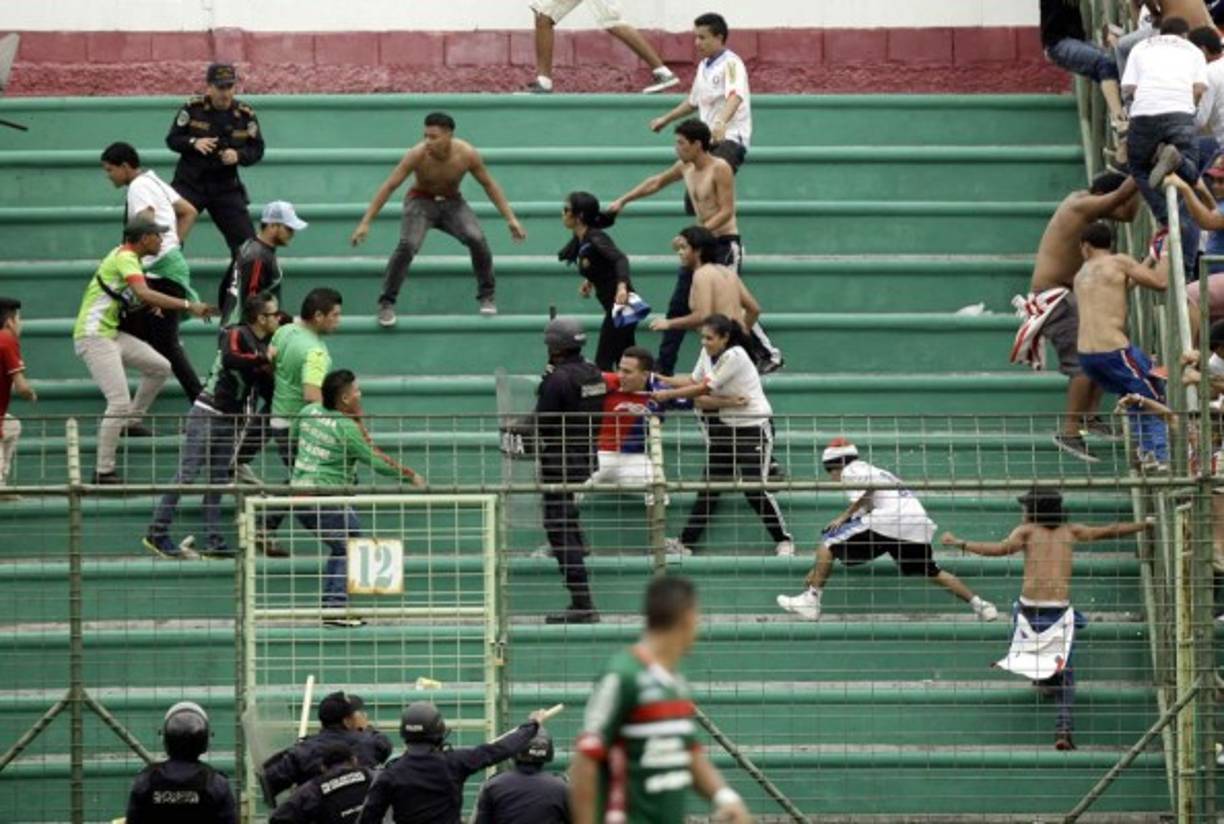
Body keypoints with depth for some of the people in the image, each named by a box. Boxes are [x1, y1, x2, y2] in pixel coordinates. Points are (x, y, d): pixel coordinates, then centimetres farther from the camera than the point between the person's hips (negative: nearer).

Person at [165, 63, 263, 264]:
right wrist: (194, 143, -22)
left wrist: (238, 155, -21)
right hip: (190, 184, -1)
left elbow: (256, 151, 1)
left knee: (245, 239, 0)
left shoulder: (245, 115, -4)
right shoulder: (192, 108, -6)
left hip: (226, 186, 2)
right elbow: (172, 139, -2)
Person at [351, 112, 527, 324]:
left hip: (452, 203, 2)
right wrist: (365, 222, -21)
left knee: (477, 239, -24)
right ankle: (386, 304, -15)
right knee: (407, 245, -27)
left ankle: (486, 297, -4)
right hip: (421, 202, -2)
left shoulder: (467, 154, -20)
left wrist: (511, 218, -5)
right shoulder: (417, 155, -25)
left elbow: (489, 185, -4)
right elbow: (388, 187, -19)